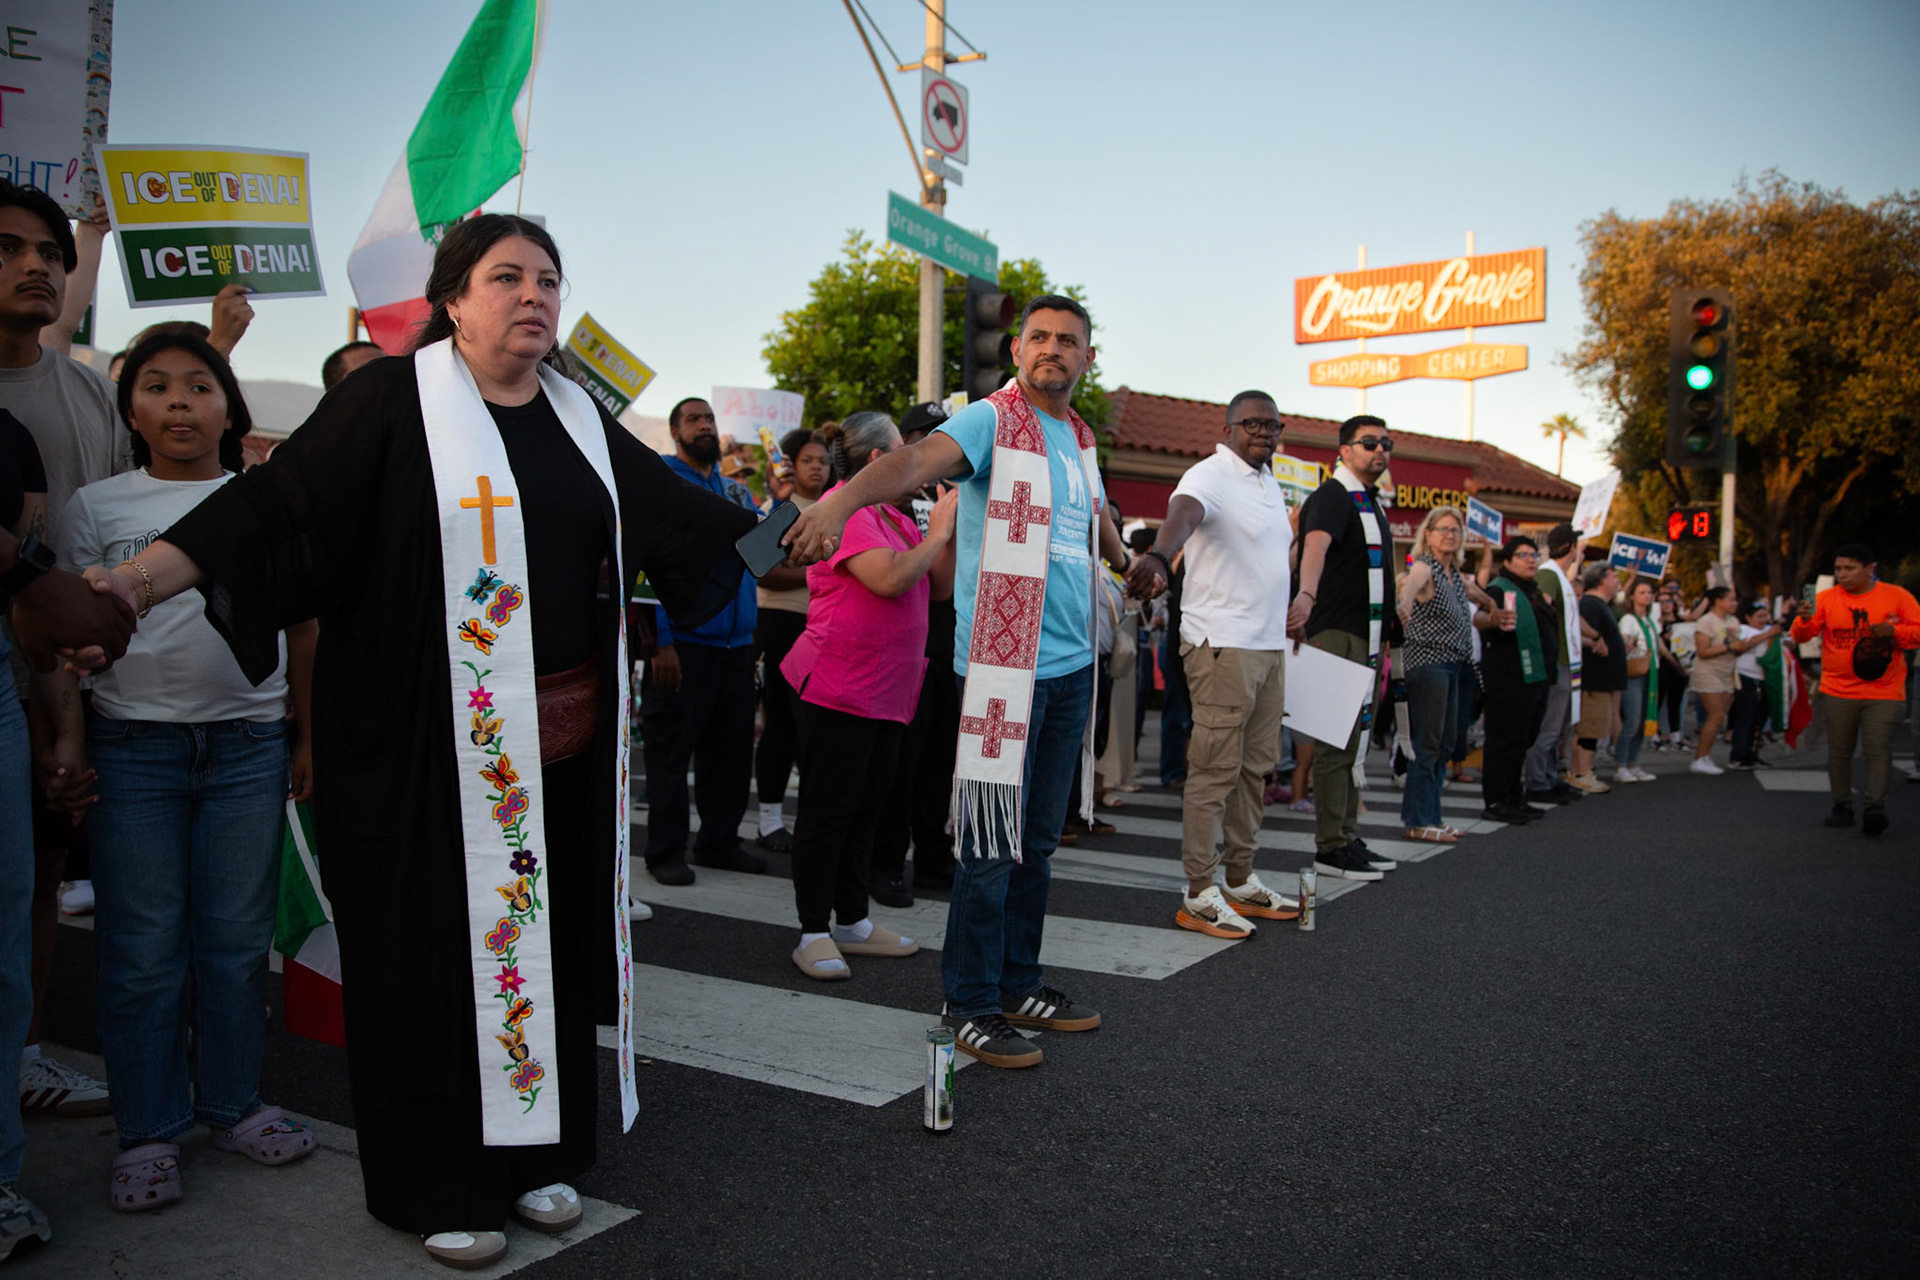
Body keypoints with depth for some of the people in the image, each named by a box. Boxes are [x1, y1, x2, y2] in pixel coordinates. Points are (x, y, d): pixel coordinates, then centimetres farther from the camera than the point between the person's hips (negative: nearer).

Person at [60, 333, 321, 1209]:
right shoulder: (98, 506, 5)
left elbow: (301, 628, 12)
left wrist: (307, 737, 10)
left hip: (249, 741, 1)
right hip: (134, 742, -1)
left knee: (238, 938, 8)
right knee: (142, 948, 3)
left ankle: (231, 1103, 23)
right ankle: (148, 1130, 15)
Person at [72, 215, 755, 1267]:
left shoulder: (580, 420, 12)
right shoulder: (391, 400, -4)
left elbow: (681, 517, 18)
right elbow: (274, 500, -11)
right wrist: (138, 579, -22)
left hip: (563, 737, 5)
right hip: (429, 741, -5)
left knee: (545, 935, 12)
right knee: (436, 945, 3)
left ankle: (536, 1154, 28)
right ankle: (438, 1184, 19)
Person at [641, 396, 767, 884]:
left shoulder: (735, 488, 15)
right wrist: (660, 641, -19)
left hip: (736, 644, 6)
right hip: (683, 643, -6)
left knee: (731, 748, 12)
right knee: (671, 751, 2)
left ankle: (719, 841, 25)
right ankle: (665, 851, 12)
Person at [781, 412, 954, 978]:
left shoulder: (893, 518, 14)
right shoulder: (844, 509, -13)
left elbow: (940, 587, 15)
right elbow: (892, 579, -25)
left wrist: (950, 527, 3)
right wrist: (938, 531, -12)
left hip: (886, 691, 9)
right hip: (838, 687, -9)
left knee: (865, 807, 15)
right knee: (827, 809, -1)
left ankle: (853, 922, 25)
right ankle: (814, 933, 8)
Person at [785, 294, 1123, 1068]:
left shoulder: (1078, 439, 16)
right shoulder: (991, 422, -8)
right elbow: (916, 460, -29)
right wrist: (842, 499, -47)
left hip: (1071, 664, 8)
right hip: (1005, 665, -8)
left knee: (1037, 839, 14)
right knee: (991, 842, -3)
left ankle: (1017, 985, 26)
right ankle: (969, 1005, 8)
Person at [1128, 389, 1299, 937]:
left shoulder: (1269, 482, 17)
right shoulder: (1210, 476, -12)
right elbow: (1182, 514, -35)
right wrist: (1159, 557, -56)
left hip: (1269, 645, 9)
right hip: (1222, 644, -9)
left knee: (1256, 767, 14)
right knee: (1216, 769, -8)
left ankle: (1240, 882, 24)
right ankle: (1199, 896, -2)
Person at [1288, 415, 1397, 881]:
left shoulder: (1370, 500, 19)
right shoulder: (1332, 497, -11)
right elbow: (1316, 543, -32)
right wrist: (1307, 595, -51)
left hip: (1368, 635, 10)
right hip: (1337, 633, -10)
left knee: (1355, 740, 12)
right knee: (1338, 741, -8)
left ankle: (1347, 837, 20)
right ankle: (1331, 847, -4)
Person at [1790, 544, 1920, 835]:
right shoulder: (1826, 598, 3)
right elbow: (1802, 635, -4)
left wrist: (1893, 631, -16)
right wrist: (1805, 620, -26)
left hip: (1883, 693, -2)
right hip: (1837, 691, 2)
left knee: (1878, 750, -10)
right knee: (1839, 752, 7)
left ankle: (1875, 808, -10)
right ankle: (1842, 808, 16)